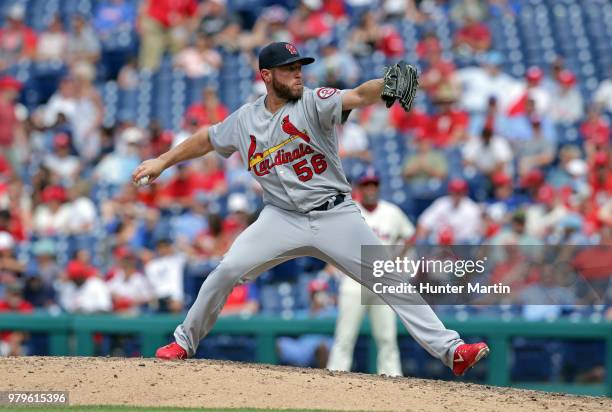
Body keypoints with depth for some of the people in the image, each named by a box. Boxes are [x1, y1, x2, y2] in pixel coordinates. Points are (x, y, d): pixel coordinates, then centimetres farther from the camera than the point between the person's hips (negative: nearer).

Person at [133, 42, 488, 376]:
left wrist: (387, 84, -49)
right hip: (283, 219, 2)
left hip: (336, 216, -2)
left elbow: (357, 96, -28)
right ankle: (185, 342, 11)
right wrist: (162, 162, 24)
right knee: (226, 271, -10)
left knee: (392, 279, -11)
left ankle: (449, 349, -12)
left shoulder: (314, 102, -9)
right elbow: (208, 139, 23)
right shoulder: (244, 120, 4)